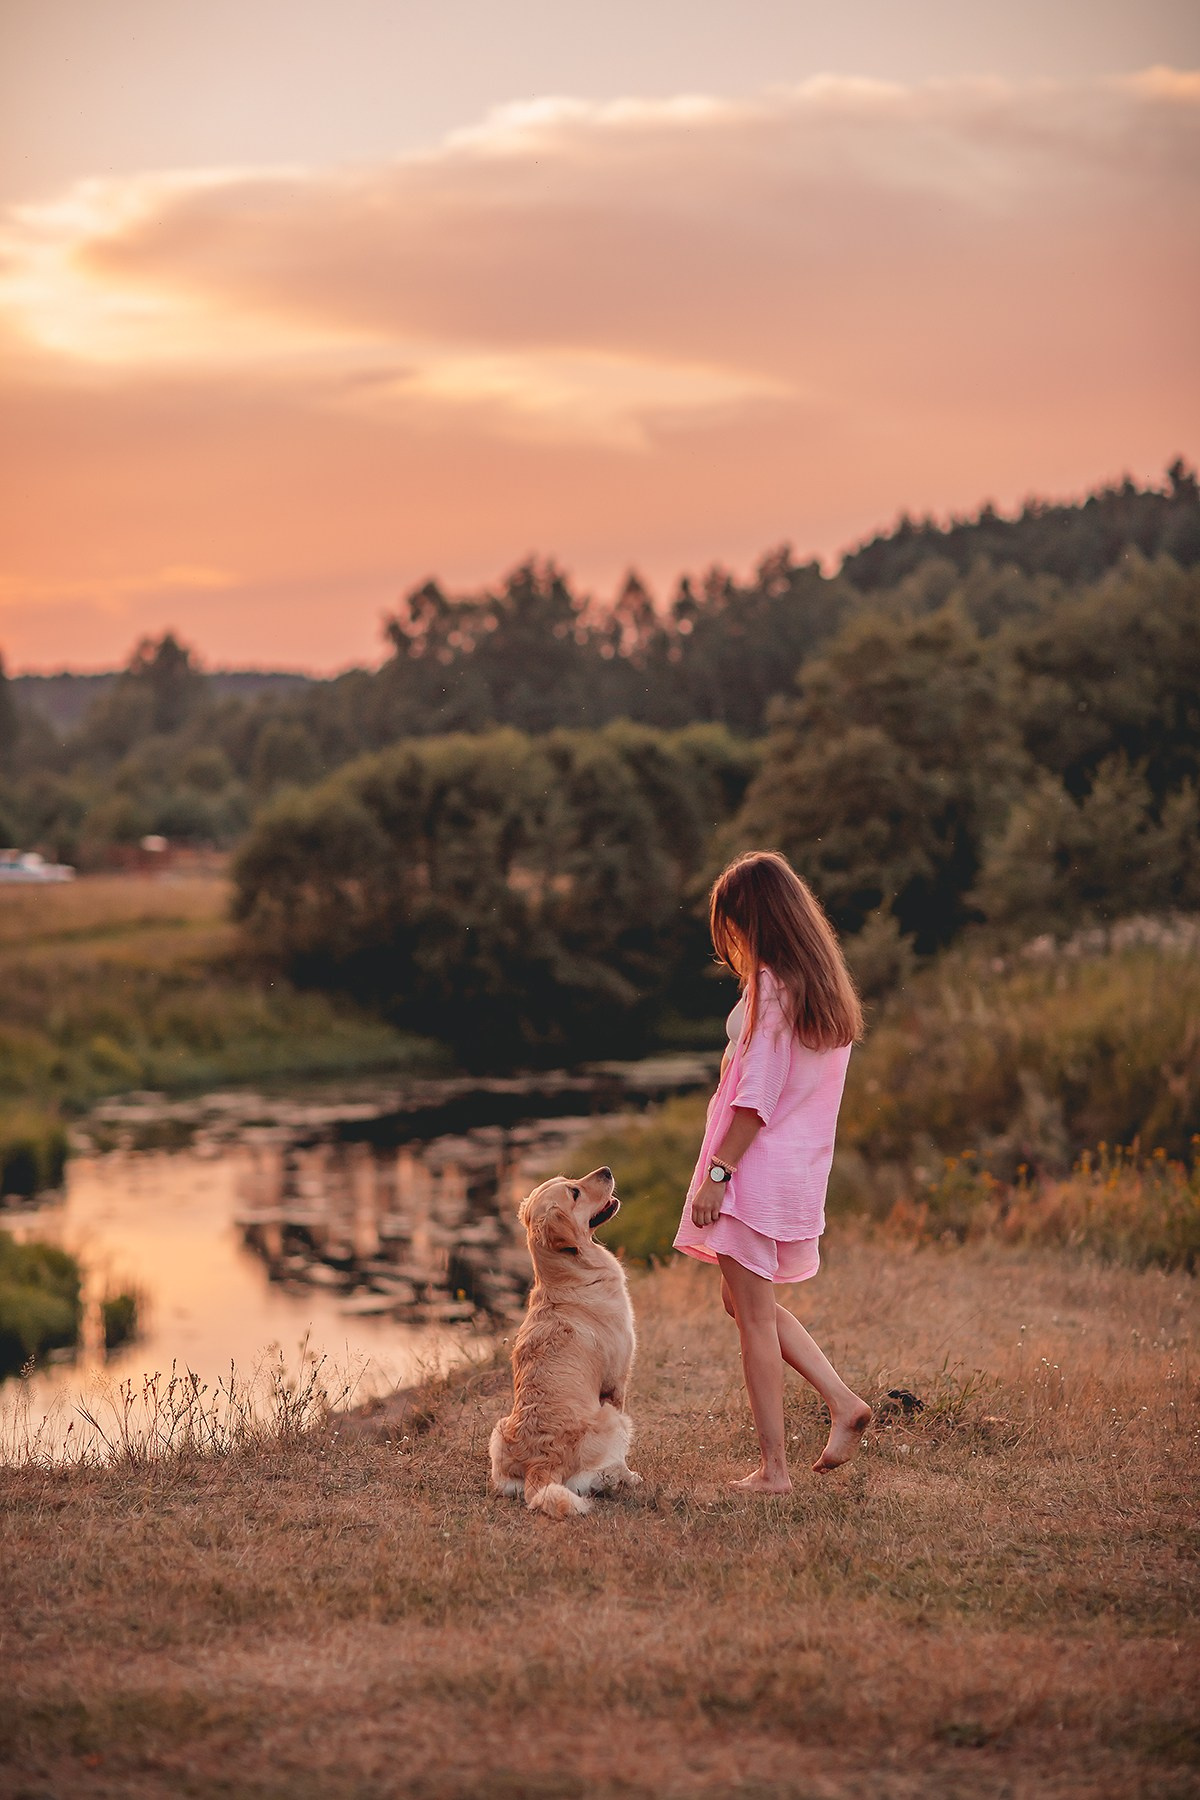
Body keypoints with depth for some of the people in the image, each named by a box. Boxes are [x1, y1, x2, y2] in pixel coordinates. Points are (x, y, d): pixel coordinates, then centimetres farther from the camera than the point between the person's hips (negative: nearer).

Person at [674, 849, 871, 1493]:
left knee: (754, 1314, -1)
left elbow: (757, 1096, -18)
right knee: (743, 1300, 20)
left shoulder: (770, 986, -15)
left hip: (757, 1167, -9)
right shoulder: (825, 984, 11)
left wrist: (717, 1172, -15)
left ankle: (772, 1468, 2)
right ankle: (842, 1402, 12)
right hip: (800, 1167, 9)